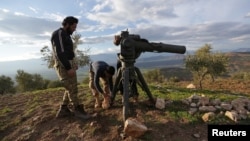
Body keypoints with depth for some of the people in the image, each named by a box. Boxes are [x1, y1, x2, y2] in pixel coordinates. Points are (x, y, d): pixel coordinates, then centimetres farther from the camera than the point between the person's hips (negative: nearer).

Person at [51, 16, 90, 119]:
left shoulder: (65, 35, 21)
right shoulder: (59, 33, -10)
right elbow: (60, 53, -20)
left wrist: (72, 66, 18)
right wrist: (68, 68, -24)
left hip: (68, 65, 10)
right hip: (64, 66, -10)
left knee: (70, 88, 13)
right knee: (72, 89, -4)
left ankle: (63, 110, 22)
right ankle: (78, 110, 10)